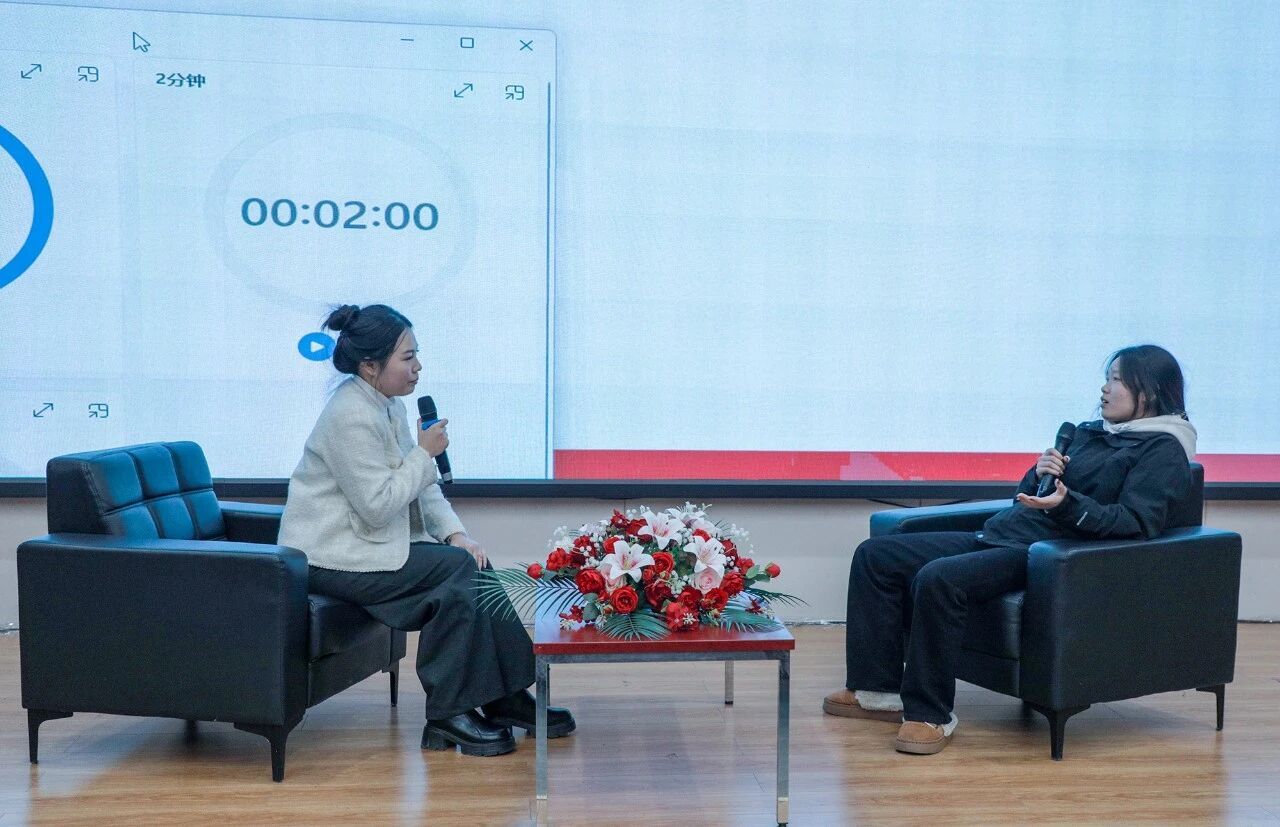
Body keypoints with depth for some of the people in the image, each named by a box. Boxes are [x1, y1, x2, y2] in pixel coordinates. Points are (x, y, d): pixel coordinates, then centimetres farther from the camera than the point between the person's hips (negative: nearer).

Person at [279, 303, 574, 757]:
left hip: (369, 541, 9)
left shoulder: (387, 405, 8)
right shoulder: (350, 417, -21)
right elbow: (378, 506, -25)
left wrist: (455, 531, -3)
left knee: (477, 566, -5)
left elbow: (422, 487, 11)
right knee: (460, 568, -19)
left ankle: (506, 697, 3)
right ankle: (449, 714, -9)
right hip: (334, 557, -9)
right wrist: (425, 452, -16)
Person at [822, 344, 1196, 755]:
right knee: (875, 554, 0)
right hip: (996, 536, 9)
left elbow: (1135, 522, -14)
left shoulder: (1164, 449, 0)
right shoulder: (1089, 432, 24)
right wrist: (1039, 474, 1)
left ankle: (930, 714, -19)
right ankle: (876, 689, 1)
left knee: (938, 578, -34)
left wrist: (1067, 504, -28)